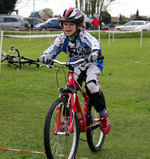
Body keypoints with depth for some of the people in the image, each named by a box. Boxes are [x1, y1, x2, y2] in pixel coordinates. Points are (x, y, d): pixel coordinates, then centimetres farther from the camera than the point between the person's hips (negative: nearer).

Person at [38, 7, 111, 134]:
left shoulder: (83, 35, -25)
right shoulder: (62, 38, -12)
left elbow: (95, 43, -44)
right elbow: (52, 50, -23)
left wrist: (95, 53, -68)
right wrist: (45, 57, -47)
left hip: (92, 64, -4)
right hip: (76, 66, 4)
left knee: (91, 86, -29)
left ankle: (104, 115, -8)